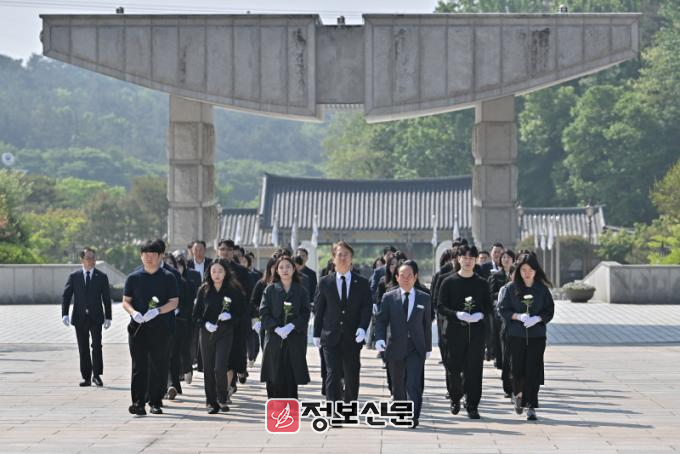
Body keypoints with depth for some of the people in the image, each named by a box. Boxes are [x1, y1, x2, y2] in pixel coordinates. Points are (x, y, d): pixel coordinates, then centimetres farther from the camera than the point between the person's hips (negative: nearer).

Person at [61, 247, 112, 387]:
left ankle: (97, 375, -1)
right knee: (83, 349, 5)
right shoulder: (74, 276, 4)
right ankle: (86, 377, 10)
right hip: (80, 318, 1)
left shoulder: (102, 277, 4)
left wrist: (108, 317, 4)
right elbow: (66, 296, 2)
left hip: (96, 318, -1)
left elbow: (106, 298, 6)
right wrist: (65, 314, -10)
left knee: (97, 345, -12)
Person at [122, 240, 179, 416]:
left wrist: (157, 311, -18)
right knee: (139, 365, -3)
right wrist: (134, 312, -14)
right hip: (138, 327, 1)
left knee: (158, 365, 2)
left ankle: (156, 402, 11)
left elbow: (174, 302, -1)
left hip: (160, 327, -1)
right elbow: (126, 301, 7)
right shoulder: (133, 277, 8)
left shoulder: (168, 278, 3)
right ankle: (138, 402, -5)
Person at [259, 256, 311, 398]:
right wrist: (276, 328, -14)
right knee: (274, 378, -3)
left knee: (291, 378, -3)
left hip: (295, 338, 0)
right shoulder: (270, 289, 6)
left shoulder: (301, 290, 7)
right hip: (274, 338, 0)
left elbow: (305, 313, 1)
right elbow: (264, 313, 0)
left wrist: (291, 326, -15)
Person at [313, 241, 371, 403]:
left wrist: (362, 328, -16)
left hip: (352, 338, 1)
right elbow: (318, 309, 7)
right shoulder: (325, 282, 5)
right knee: (332, 375, -11)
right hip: (331, 337, -1)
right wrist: (317, 334, 5)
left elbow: (366, 308, -1)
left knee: (352, 376, 9)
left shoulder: (362, 283, 5)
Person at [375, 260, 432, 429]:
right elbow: (381, 320, -1)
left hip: (416, 349, -1)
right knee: (398, 386, 10)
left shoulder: (424, 298, 7)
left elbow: (427, 324, 11)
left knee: (414, 384, -15)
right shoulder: (388, 298, 4)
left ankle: (413, 418, -17)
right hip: (395, 348, 1)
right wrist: (380, 339, -18)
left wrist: (428, 347, 11)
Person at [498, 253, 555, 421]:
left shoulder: (542, 289, 3)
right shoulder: (511, 288, 1)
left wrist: (538, 318, -15)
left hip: (537, 335, 0)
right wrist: (518, 316, -16)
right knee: (517, 369, 0)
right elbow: (503, 309, 0)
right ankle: (517, 394, 30)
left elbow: (549, 311, 4)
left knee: (533, 371, -4)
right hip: (516, 335, 0)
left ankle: (530, 406, 3)